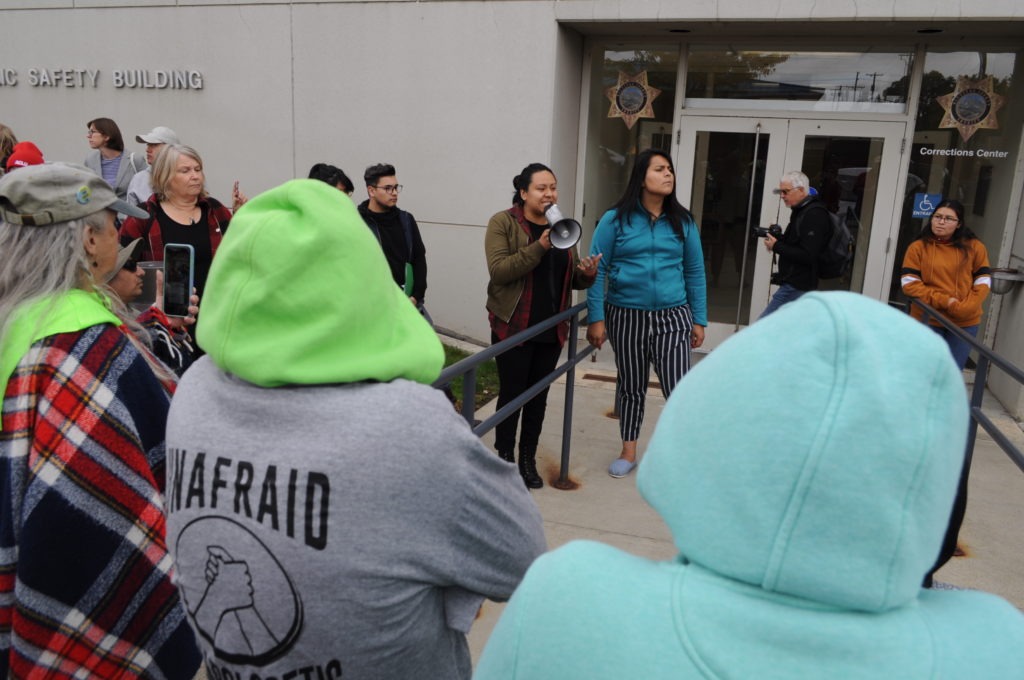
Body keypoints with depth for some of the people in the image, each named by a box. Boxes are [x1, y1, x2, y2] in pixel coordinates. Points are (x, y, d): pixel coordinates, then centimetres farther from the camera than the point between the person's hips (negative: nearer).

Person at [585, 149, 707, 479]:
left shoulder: (683, 222, 3)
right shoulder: (615, 219, -4)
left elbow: (695, 273, 7)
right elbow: (597, 270, -4)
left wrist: (699, 320, 5)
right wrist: (595, 318, -9)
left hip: (673, 317, 1)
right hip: (626, 316, 0)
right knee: (631, 386, 14)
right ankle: (628, 452, 31)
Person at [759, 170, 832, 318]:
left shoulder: (815, 215, -16)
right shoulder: (801, 211, 15)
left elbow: (807, 256, -23)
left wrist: (776, 246, -17)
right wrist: (779, 239, 3)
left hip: (795, 287, -11)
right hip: (795, 284, 11)